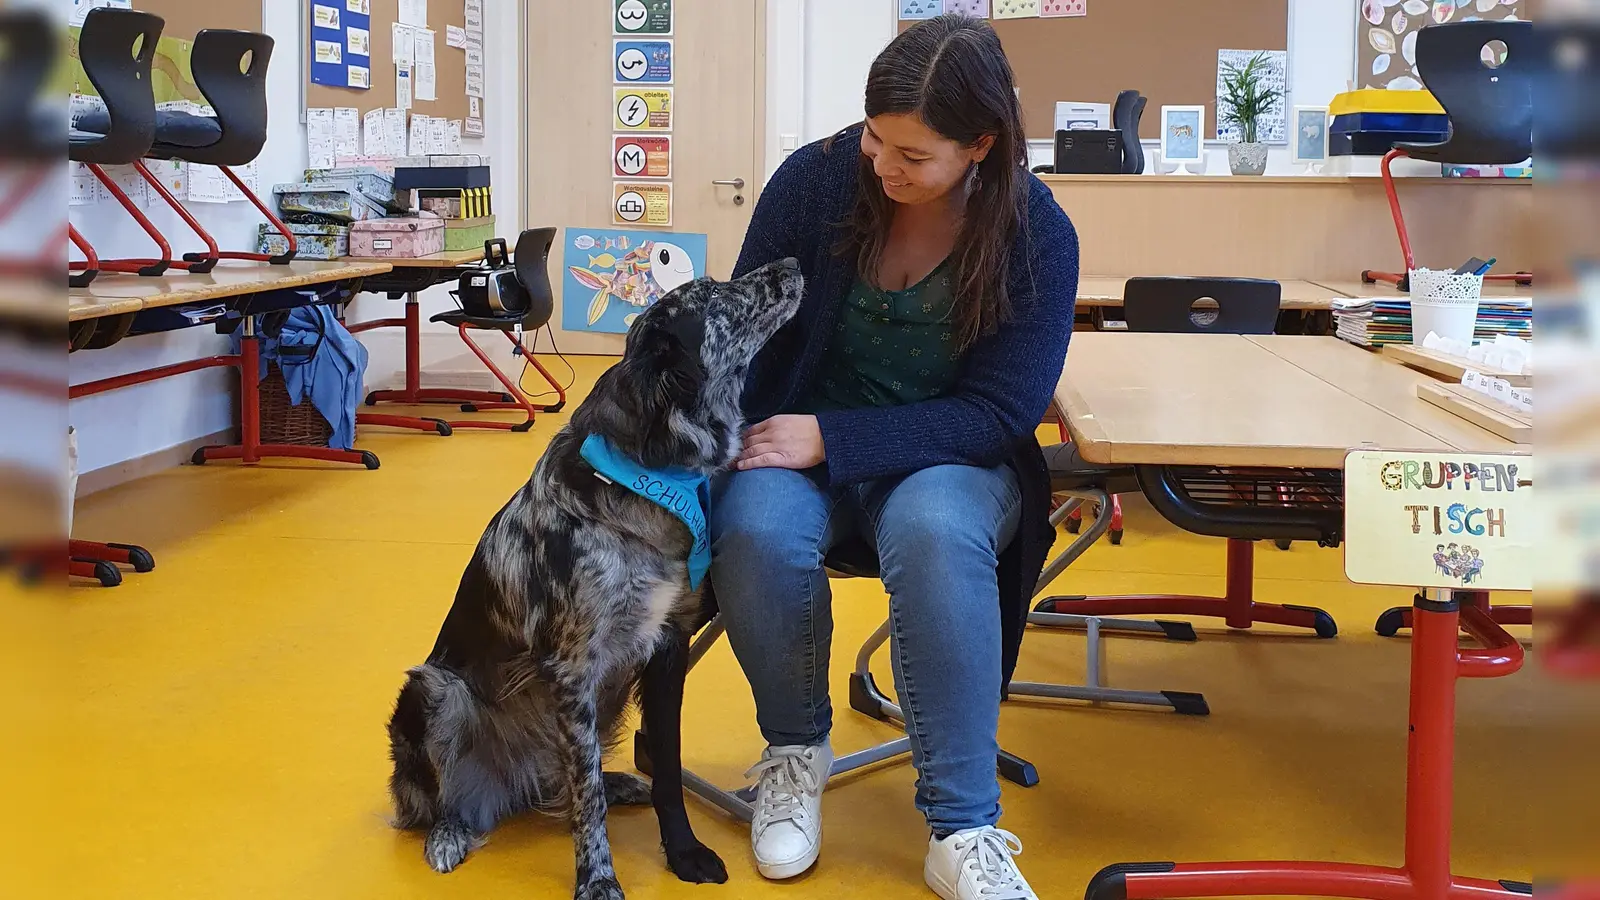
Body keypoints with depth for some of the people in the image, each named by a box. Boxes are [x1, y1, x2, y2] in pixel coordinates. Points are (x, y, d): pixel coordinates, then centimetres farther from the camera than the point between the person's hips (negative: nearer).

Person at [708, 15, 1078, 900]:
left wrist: (833, 438, -23)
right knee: (758, 532, -33)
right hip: (799, 442, 1)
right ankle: (795, 750, -2)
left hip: (948, 457, -1)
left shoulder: (1037, 234, -12)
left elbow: (999, 411, -14)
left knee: (935, 535, -37)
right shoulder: (815, 179, -10)